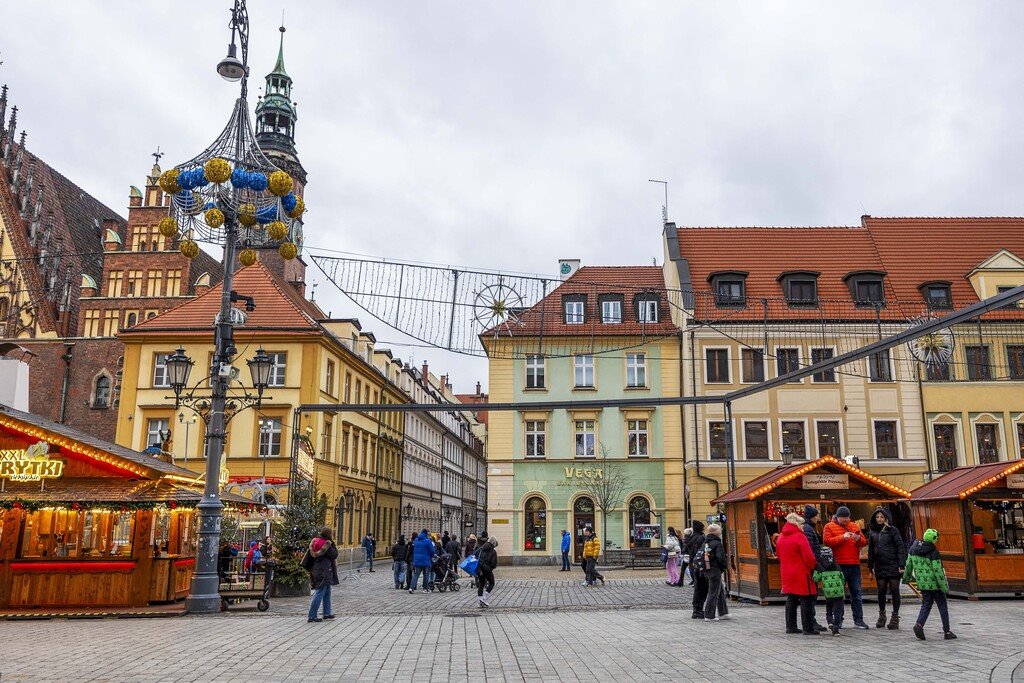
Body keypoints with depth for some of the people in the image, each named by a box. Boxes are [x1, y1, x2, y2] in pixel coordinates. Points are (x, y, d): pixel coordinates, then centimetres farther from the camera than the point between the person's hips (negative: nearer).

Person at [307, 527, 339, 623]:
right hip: (324, 571, -10)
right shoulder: (327, 544, -17)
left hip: (317, 570, 10)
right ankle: (312, 617, -5)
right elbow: (335, 555, -11)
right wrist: (332, 543, -3)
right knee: (320, 593, -5)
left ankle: (327, 613, 28)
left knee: (327, 592, 20)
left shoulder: (316, 541, 9)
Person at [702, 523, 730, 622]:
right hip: (715, 570, -8)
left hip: (707, 570, 8)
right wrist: (725, 567, -4)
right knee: (713, 593, -2)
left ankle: (723, 613, 26)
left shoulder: (705, 543, 10)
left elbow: (699, 556, 11)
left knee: (721, 591, 19)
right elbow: (721, 558, -20)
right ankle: (709, 616, 1)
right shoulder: (717, 543, -14)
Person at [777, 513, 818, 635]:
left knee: (791, 600, 14)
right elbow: (808, 557, -17)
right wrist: (814, 567, -2)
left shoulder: (781, 537, 10)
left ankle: (790, 626, 18)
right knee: (806, 600, -1)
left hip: (787, 574, 8)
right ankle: (808, 628, 0)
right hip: (801, 574, -8)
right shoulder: (799, 537, -15)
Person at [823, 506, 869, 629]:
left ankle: (858, 620, 13)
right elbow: (827, 541, -10)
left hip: (854, 564, 4)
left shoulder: (854, 526, 14)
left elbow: (864, 542, 14)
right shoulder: (829, 526, 3)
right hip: (838, 565, -4)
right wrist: (842, 537, -18)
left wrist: (858, 539, -8)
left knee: (856, 593, 7)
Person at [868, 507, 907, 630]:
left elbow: (900, 547, -8)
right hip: (880, 566, 4)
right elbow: (871, 550, 13)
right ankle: (882, 615, 22)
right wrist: (870, 566, 11)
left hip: (893, 566, -4)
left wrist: (902, 564, -14)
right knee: (881, 591, 8)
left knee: (894, 590, 1)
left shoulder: (892, 530, -5)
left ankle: (895, 616, 10)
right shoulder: (872, 532, 9)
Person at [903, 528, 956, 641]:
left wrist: (906, 578, 21)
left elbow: (909, 564, 8)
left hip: (922, 583, 5)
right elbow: (938, 571, -17)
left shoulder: (913, 549, 0)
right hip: (935, 584, -5)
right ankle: (947, 632, 13)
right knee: (943, 606, 9)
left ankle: (919, 624, -9)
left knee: (926, 605, 12)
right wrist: (944, 587, -10)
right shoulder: (933, 552, -17)